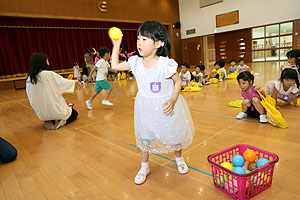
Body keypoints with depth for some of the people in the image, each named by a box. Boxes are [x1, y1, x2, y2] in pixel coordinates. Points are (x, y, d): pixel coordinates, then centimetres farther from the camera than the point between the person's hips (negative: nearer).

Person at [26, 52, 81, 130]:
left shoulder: (29, 80, -3)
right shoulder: (49, 74, -18)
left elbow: (32, 101, 3)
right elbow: (63, 82, -6)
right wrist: (75, 82, 14)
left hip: (42, 114, 6)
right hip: (56, 111, -6)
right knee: (74, 113, 20)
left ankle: (50, 121, 9)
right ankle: (60, 121, -4)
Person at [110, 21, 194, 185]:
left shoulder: (166, 64, -21)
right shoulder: (136, 62, -7)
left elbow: (178, 81, -10)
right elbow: (115, 66, 3)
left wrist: (172, 100, -23)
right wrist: (116, 46, 0)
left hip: (166, 106, -3)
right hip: (146, 107, 3)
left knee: (174, 135, 14)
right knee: (144, 137, 12)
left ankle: (179, 159, 46)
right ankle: (144, 166, 35)